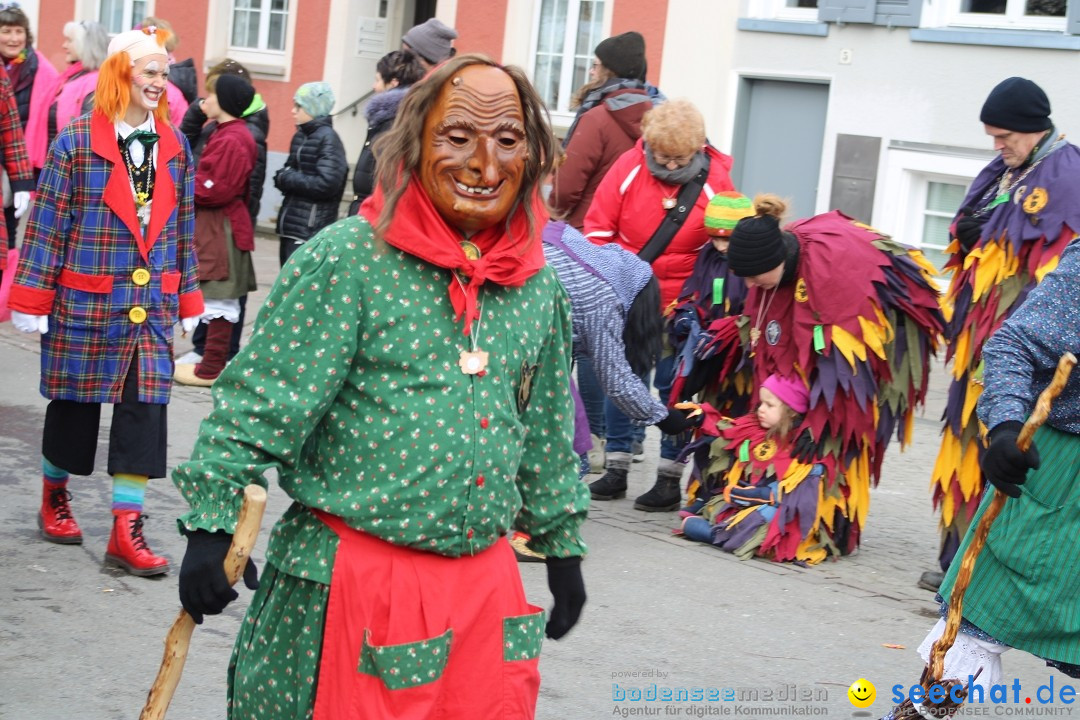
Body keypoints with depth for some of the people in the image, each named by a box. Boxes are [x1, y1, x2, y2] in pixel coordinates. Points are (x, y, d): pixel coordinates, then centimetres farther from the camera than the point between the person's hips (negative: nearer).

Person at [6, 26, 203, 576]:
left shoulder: (174, 147, 8)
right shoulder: (76, 143, -6)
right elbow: (47, 224, -6)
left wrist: (188, 299, 14)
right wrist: (32, 300, -8)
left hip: (153, 304, 4)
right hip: (86, 302, -4)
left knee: (145, 410, -2)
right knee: (73, 405, 9)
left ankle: (126, 531, 1)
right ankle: (54, 500, 33)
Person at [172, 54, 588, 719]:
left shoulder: (538, 284, 7)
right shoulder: (347, 259, -11)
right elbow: (261, 399, -12)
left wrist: (563, 545, 22)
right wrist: (210, 524, -15)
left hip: (486, 581, 5)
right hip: (353, 580, -5)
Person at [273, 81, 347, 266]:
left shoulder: (328, 139, -11)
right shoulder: (300, 136, 14)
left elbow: (326, 184, -20)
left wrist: (287, 179, -10)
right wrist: (283, 177, -5)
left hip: (312, 229, -8)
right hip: (290, 224, 8)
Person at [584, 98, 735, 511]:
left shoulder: (715, 181, -9)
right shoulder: (629, 168, -7)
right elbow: (598, 228, 0)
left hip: (681, 305, -2)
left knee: (673, 386, -1)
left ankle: (669, 478, 7)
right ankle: (616, 467, 17)